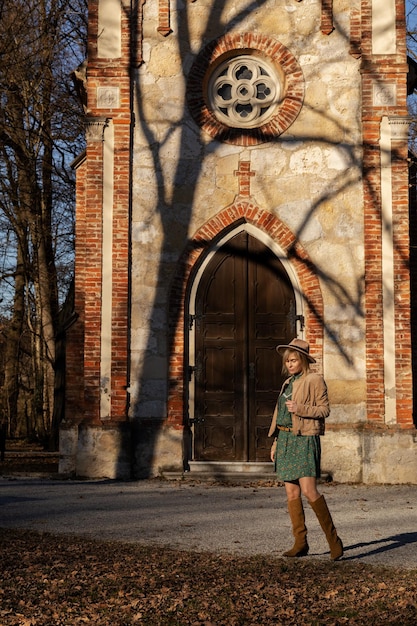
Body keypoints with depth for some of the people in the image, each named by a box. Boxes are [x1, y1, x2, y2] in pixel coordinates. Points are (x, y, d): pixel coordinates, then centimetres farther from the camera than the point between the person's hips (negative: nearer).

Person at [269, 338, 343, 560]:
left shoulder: (315, 380, -4)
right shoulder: (288, 383, 18)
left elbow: (324, 409, -7)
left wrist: (299, 408, -19)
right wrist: (276, 442, 20)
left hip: (304, 440, -7)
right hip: (285, 439, 8)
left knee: (308, 490, -15)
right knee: (291, 493, 5)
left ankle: (333, 538, -3)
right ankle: (300, 543, 11)